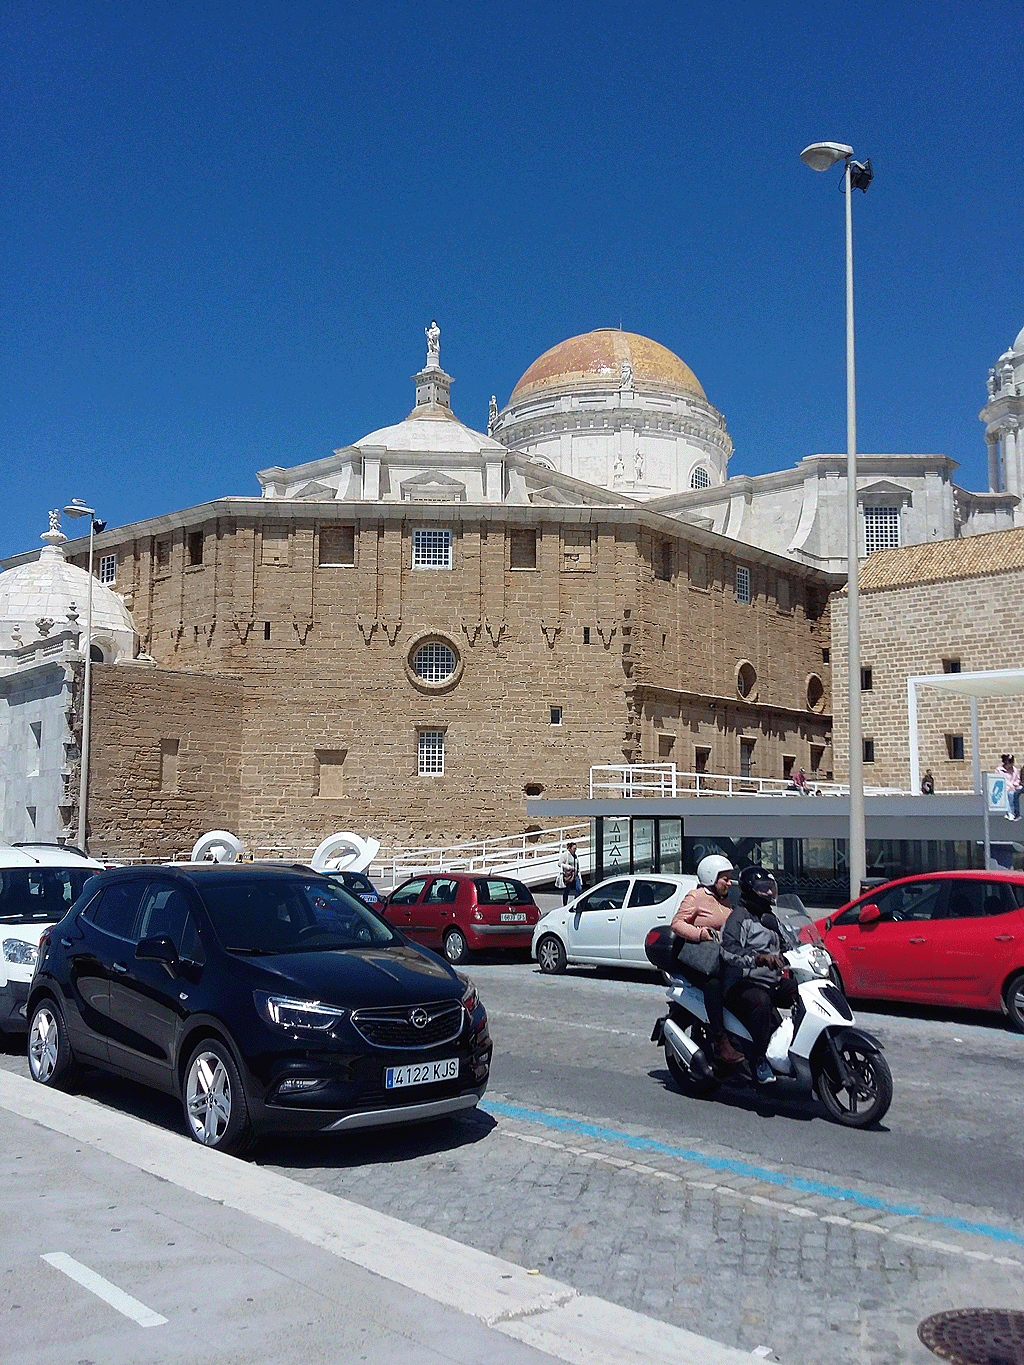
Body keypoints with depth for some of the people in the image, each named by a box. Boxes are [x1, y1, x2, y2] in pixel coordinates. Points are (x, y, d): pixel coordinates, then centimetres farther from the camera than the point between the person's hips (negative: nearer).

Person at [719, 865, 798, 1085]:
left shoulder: (769, 917, 22)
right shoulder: (739, 917, -9)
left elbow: (780, 947, 36)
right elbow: (729, 951, -24)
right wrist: (758, 958, -36)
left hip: (772, 981, 9)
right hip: (742, 983, -9)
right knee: (761, 1002, -37)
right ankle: (759, 1059, -30)